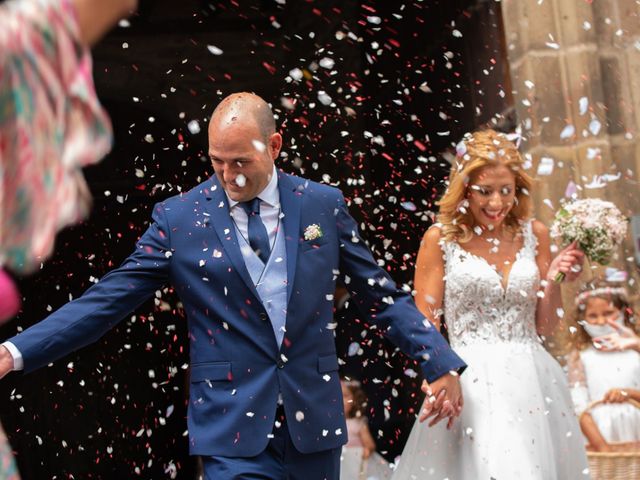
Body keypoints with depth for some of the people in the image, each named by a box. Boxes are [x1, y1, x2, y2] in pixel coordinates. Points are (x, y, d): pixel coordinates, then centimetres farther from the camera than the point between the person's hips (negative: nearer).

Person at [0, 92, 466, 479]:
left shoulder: (323, 204, 2)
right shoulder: (178, 217, -3)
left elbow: (380, 295, 7)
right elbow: (106, 301, -4)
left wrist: (441, 363, 1)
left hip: (315, 417, 3)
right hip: (233, 426, -2)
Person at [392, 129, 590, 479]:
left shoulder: (534, 234, 7)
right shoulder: (441, 239, -2)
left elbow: (545, 326, 11)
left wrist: (554, 280, -5)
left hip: (533, 381, 4)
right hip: (471, 381, -4)